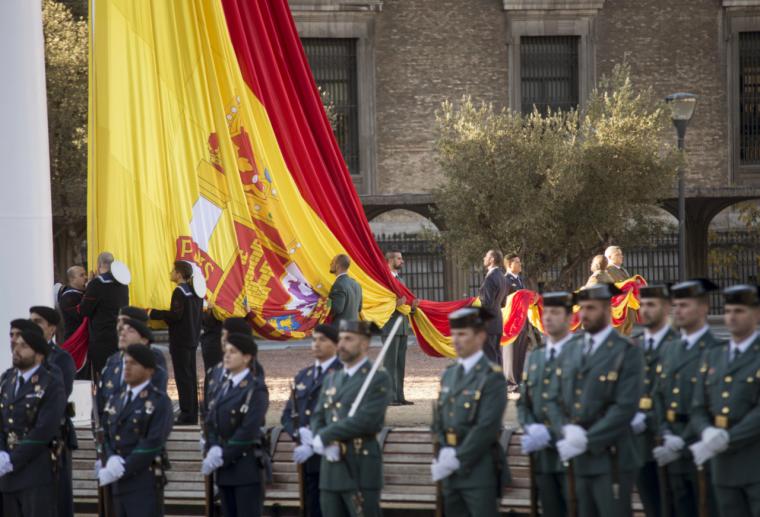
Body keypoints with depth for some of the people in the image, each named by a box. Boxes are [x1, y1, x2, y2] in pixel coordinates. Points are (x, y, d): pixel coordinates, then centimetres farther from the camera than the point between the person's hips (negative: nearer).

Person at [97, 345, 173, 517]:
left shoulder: (159, 401, -4)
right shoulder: (115, 399, 18)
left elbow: (153, 443, -14)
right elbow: (105, 435, 11)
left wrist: (122, 469, -17)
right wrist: (111, 461, -10)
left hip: (145, 482, -6)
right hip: (118, 482, 6)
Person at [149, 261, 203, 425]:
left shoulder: (180, 292, -16)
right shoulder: (194, 291, 11)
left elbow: (175, 315, -23)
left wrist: (154, 313, -16)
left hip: (180, 341, -9)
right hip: (192, 339, 9)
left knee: (183, 377, -6)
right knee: (190, 376, 13)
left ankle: (187, 415, -6)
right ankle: (192, 414, 17)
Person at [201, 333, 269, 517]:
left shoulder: (255, 388, -8)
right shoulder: (221, 387, 16)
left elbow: (249, 430, -17)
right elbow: (210, 422, 10)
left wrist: (223, 456, -16)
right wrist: (213, 450, -9)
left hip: (247, 466, -7)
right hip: (224, 468, 7)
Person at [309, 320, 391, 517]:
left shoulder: (378, 379, -4)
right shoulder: (332, 379, 18)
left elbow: (367, 420, -16)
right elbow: (318, 418, 14)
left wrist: (324, 437, -13)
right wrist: (325, 446, -8)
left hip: (361, 471, -7)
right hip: (330, 470, 7)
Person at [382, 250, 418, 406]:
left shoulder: (400, 280, 21)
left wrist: (412, 306, 5)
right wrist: (395, 304, -26)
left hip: (403, 327, 9)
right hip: (390, 327, -9)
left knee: (400, 363, 9)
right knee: (390, 363, -7)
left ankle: (399, 396, 12)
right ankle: (390, 397, -7)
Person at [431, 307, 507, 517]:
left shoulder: (492, 377, -9)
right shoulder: (449, 375, 14)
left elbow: (487, 427, -16)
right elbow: (438, 420, 14)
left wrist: (456, 459, -15)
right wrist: (443, 454, -4)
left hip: (478, 467, -7)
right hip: (450, 471, 7)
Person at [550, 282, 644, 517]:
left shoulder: (627, 353, -6)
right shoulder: (571, 355, 15)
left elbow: (625, 408, -15)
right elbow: (554, 400, 12)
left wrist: (586, 441, -17)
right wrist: (567, 430, -9)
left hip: (611, 461, -6)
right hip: (578, 462, 6)